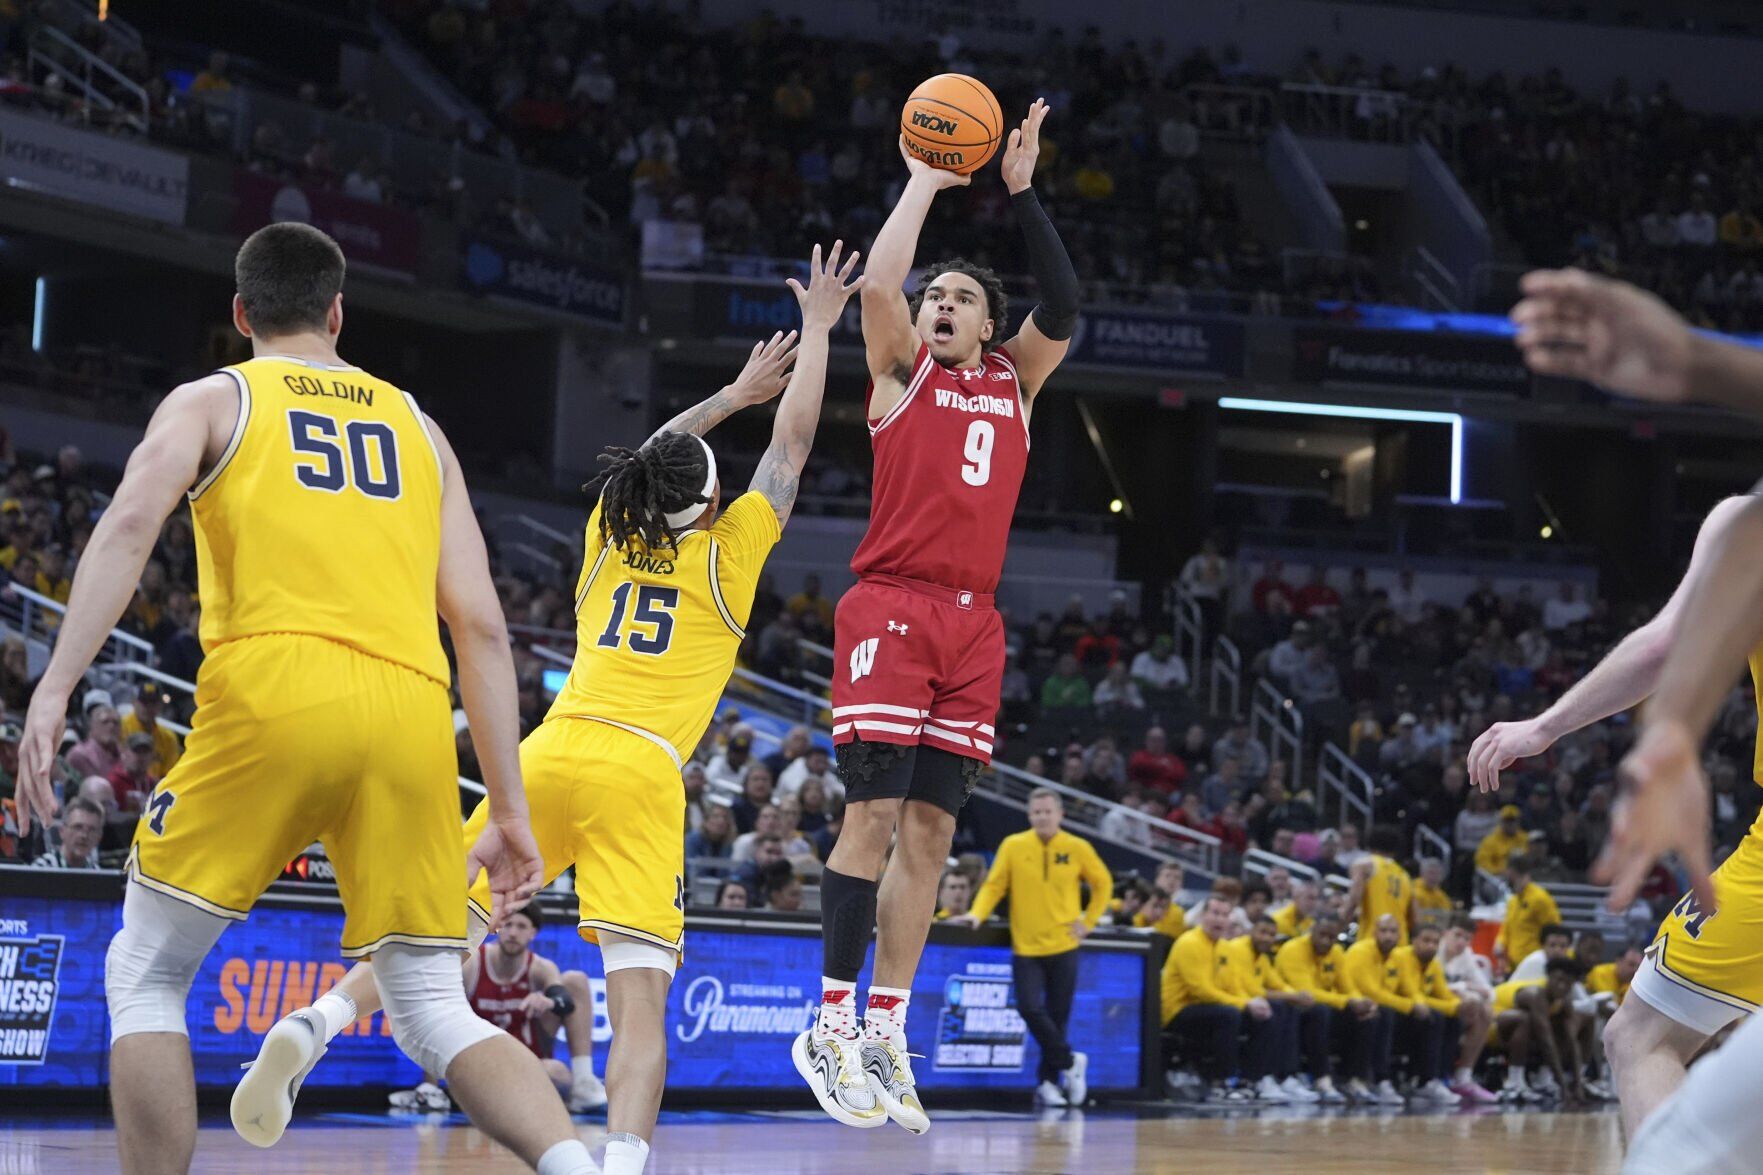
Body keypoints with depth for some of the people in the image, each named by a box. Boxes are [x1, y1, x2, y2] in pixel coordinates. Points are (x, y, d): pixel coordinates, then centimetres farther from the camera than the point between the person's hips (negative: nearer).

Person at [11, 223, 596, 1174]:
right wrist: (509, 812, 18)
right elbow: (481, 624, 18)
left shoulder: (211, 401, 17)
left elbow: (131, 520, -4)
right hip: (411, 713, 3)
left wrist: (54, 689, -12)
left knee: (145, 977, 13)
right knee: (433, 1014, 8)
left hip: (274, 694, -3)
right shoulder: (417, 426, 27)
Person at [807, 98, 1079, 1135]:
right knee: (876, 812, -12)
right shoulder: (902, 371, 8)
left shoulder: (1014, 382, 18)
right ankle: (831, 1027, -10)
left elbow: (1064, 308, 3)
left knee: (932, 830, 3)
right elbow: (879, 284, -10)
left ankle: (887, 1035, 6)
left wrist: (1022, 193, 1)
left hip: (973, 624, 5)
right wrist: (925, 182, -1)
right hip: (890, 608, -5)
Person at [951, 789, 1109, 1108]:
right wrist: (977, 914, -15)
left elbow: (1103, 884, 11)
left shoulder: (1077, 849, 0)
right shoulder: (1013, 846, -1)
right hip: (1026, 947, 0)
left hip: (1064, 947, 0)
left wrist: (1088, 922, 3)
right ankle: (1070, 1062, 7)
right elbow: (994, 886, 0)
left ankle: (1049, 1082, 18)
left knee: (1057, 1016, 4)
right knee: (1030, 1008, -14)